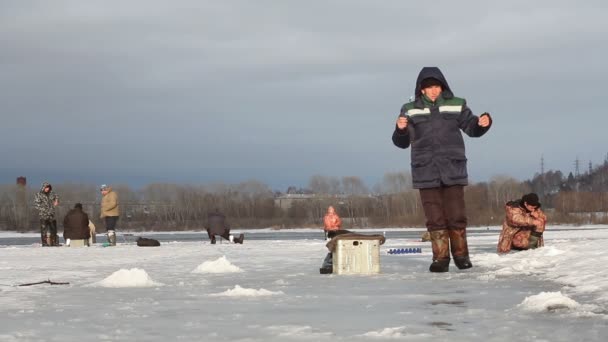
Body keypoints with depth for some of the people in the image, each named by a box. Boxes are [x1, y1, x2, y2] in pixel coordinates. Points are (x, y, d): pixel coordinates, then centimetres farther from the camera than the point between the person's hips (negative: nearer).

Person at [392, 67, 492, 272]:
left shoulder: (456, 105, 5)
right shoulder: (411, 110, 6)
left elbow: (471, 128, 11)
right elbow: (402, 143, 8)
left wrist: (483, 123, -10)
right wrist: (400, 129, -13)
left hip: (453, 170, 0)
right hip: (426, 172, 0)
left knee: (456, 216, 0)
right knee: (435, 218, 0)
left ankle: (461, 255, 13)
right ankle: (440, 258, 4)